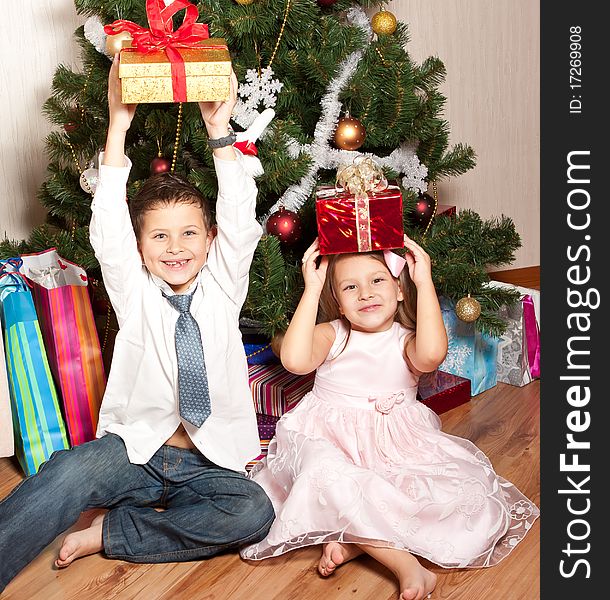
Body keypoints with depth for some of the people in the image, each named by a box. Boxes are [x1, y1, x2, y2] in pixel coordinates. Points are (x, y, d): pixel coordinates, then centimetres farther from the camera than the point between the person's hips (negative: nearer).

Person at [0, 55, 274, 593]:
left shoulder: (222, 287, 8)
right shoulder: (135, 292, 6)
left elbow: (239, 220, -5)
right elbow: (109, 225, -8)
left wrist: (220, 130, -14)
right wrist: (118, 125, -15)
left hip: (209, 461, 2)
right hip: (134, 446, -1)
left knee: (254, 513, -29)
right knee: (70, 474, -33)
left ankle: (110, 533, -17)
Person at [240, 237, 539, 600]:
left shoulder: (406, 341, 2)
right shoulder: (331, 335, 1)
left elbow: (431, 354, -26)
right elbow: (295, 360, -22)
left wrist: (425, 281, -20)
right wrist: (311, 289, -18)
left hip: (397, 448, 2)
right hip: (332, 443, -1)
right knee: (323, 473, -37)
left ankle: (352, 542, -20)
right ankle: (407, 565, -31)